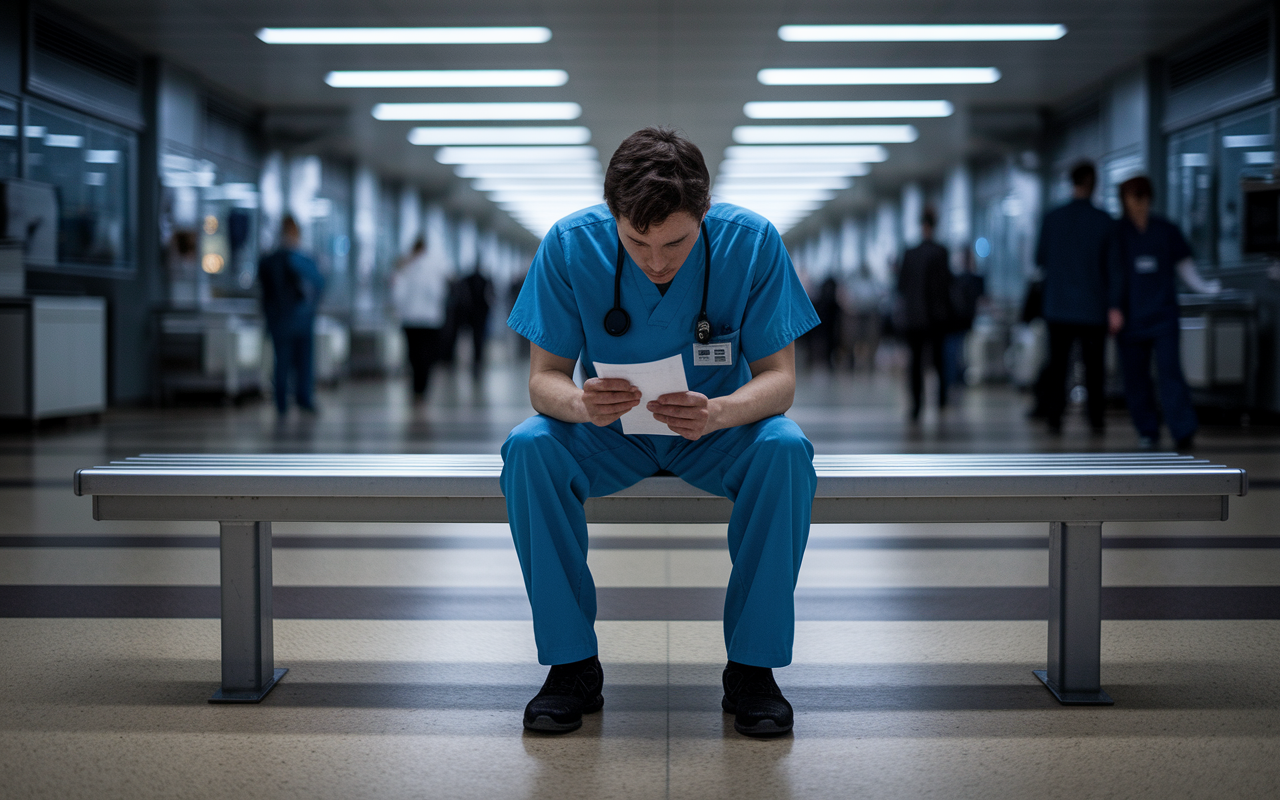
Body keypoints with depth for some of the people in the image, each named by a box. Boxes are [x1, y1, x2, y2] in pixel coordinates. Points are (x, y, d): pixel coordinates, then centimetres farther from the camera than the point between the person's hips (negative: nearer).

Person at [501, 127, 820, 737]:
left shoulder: (751, 241, -20)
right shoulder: (571, 244, -19)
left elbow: (778, 378, -18)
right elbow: (543, 377, -14)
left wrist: (717, 412, -41)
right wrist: (580, 403, -40)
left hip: (718, 428, -1)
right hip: (611, 430, 1)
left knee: (786, 450, -32)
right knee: (527, 449, -29)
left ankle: (752, 666, -16)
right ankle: (571, 664, -14)